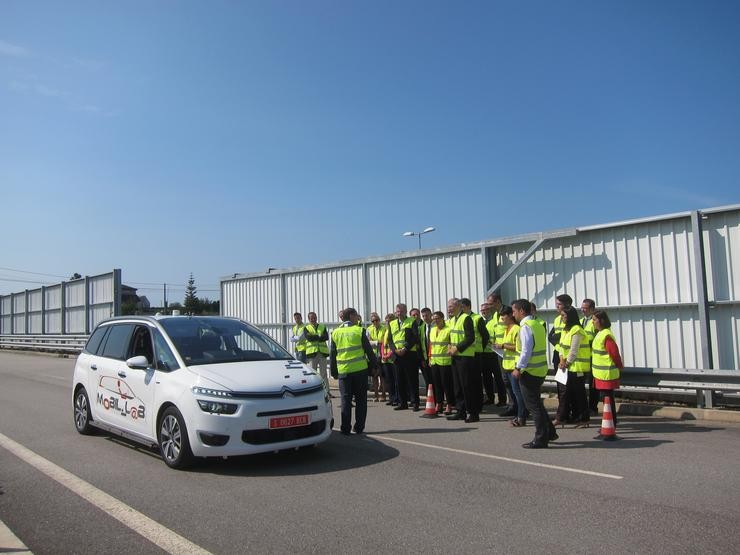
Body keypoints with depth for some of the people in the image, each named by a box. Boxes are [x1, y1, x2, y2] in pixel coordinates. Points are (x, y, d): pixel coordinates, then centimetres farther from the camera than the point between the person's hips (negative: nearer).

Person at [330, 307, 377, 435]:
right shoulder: (359, 330, -4)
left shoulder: (335, 333, 6)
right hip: (360, 370, -2)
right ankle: (359, 427, 9)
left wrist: (334, 372, 17)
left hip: (343, 371, 2)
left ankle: (345, 428, 5)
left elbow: (332, 355, 10)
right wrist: (374, 366, 9)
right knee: (360, 400, 8)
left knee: (346, 400, 7)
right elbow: (369, 350, -2)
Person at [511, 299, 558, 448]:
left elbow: (526, 351, -22)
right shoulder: (538, 325, 12)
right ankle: (550, 433, 27)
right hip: (540, 370, 9)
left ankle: (540, 440, 7)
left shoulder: (525, 327, -16)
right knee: (537, 404, 21)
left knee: (534, 406, 0)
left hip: (530, 371, -9)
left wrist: (518, 368, -15)